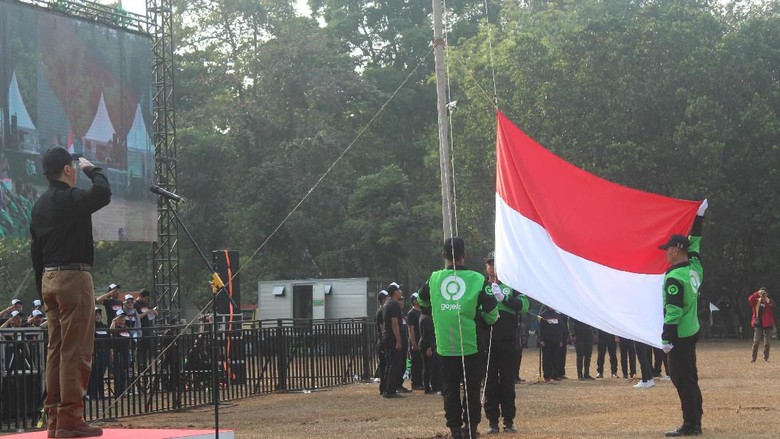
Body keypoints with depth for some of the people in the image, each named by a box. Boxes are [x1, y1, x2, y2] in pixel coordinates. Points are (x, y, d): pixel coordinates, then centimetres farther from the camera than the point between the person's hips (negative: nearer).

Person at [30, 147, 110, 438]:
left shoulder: (40, 204, 14)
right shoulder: (71, 198, -12)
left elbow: (35, 249, 17)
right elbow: (103, 194, -26)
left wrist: (42, 288, 20)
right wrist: (92, 169, -7)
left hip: (50, 279, 9)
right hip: (73, 276, -9)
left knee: (56, 349, 10)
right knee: (76, 350, -8)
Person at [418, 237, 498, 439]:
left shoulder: (434, 279, 0)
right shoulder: (477, 279, -5)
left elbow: (422, 301, 20)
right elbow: (491, 315, -3)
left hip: (445, 347, 1)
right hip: (471, 346, -1)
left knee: (449, 388, 8)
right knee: (472, 388, 8)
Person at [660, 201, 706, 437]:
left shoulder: (674, 278, -19)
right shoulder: (695, 268, 5)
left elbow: (673, 311, -22)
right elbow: (694, 244, 23)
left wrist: (666, 338, -20)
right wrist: (699, 218, 30)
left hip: (680, 336, -9)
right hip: (692, 332, 9)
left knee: (682, 380, -7)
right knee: (690, 378, 13)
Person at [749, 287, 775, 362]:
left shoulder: (769, 301, 5)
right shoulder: (756, 302, 5)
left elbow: (772, 305, -19)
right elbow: (750, 299, -16)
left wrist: (765, 298, -22)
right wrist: (758, 293, -20)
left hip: (768, 324, 1)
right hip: (758, 324, -1)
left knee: (767, 342, 5)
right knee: (756, 341, -7)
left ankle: (766, 358, 13)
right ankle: (754, 358, -7)